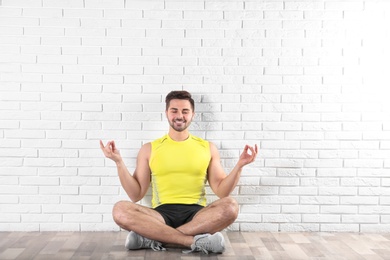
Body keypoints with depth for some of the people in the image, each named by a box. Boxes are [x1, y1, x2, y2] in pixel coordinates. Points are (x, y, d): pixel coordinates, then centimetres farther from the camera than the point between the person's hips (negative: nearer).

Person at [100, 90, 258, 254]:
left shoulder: (208, 148, 12)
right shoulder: (149, 149, 11)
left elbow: (221, 191, 8)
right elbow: (136, 195, 6)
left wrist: (239, 165, -6)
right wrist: (119, 162, -2)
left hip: (197, 214, 1)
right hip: (162, 214, 0)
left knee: (230, 206, -31)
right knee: (120, 210, -29)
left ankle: (153, 238, -26)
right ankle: (196, 241, -29)